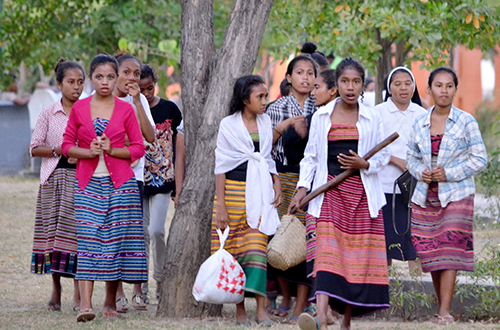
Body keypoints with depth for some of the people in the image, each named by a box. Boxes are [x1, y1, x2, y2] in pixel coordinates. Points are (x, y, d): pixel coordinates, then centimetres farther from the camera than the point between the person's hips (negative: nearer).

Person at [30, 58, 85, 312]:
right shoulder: (48, 114, 6)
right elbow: (35, 148, 1)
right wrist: (60, 151, -13)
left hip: (82, 178, 0)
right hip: (54, 177, 1)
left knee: (78, 230, -8)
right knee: (53, 230, -1)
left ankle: (78, 294, -7)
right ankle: (56, 290, 8)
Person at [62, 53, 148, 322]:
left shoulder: (125, 109, 5)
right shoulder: (79, 108, 6)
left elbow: (139, 147, 5)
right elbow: (67, 145, 8)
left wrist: (112, 150, -10)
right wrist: (88, 152, -10)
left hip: (120, 182, 0)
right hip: (88, 182, 0)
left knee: (116, 239, 0)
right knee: (88, 238, -12)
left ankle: (110, 302, 12)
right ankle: (85, 303, -20)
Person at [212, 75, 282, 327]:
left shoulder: (265, 122, 11)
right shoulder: (229, 125, -1)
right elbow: (221, 166, -2)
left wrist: (276, 185, 4)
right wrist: (220, 205, -8)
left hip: (260, 191, 3)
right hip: (234, 190, -2)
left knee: (257, 246, -10)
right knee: (235, 249, 0)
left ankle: (261, 308, -14)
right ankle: (239, 310, 6)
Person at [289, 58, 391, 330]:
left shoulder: (372, 118, 7)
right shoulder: (321, 116, 8)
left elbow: (383, 155, 11)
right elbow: (311, 156, 12)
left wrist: (364, 164, -9)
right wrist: (303, 187, 1)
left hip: (361, 192, 1)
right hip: (330, 191, -1)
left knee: (359, 255, -1)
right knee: (327, 249, -17)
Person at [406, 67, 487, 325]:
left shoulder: (466, 122, -2)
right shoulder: (420, 124, 9)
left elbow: (479, 159, -3)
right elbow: (411, 158, 17)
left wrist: (449, 173, -12)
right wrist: (420, 172, -5)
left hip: (455, 195, -4)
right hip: (426, 197, 4)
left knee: (449, 253, -12)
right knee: (431, 255, 4)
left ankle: (445, 312, -14)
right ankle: (441, 307, 14)